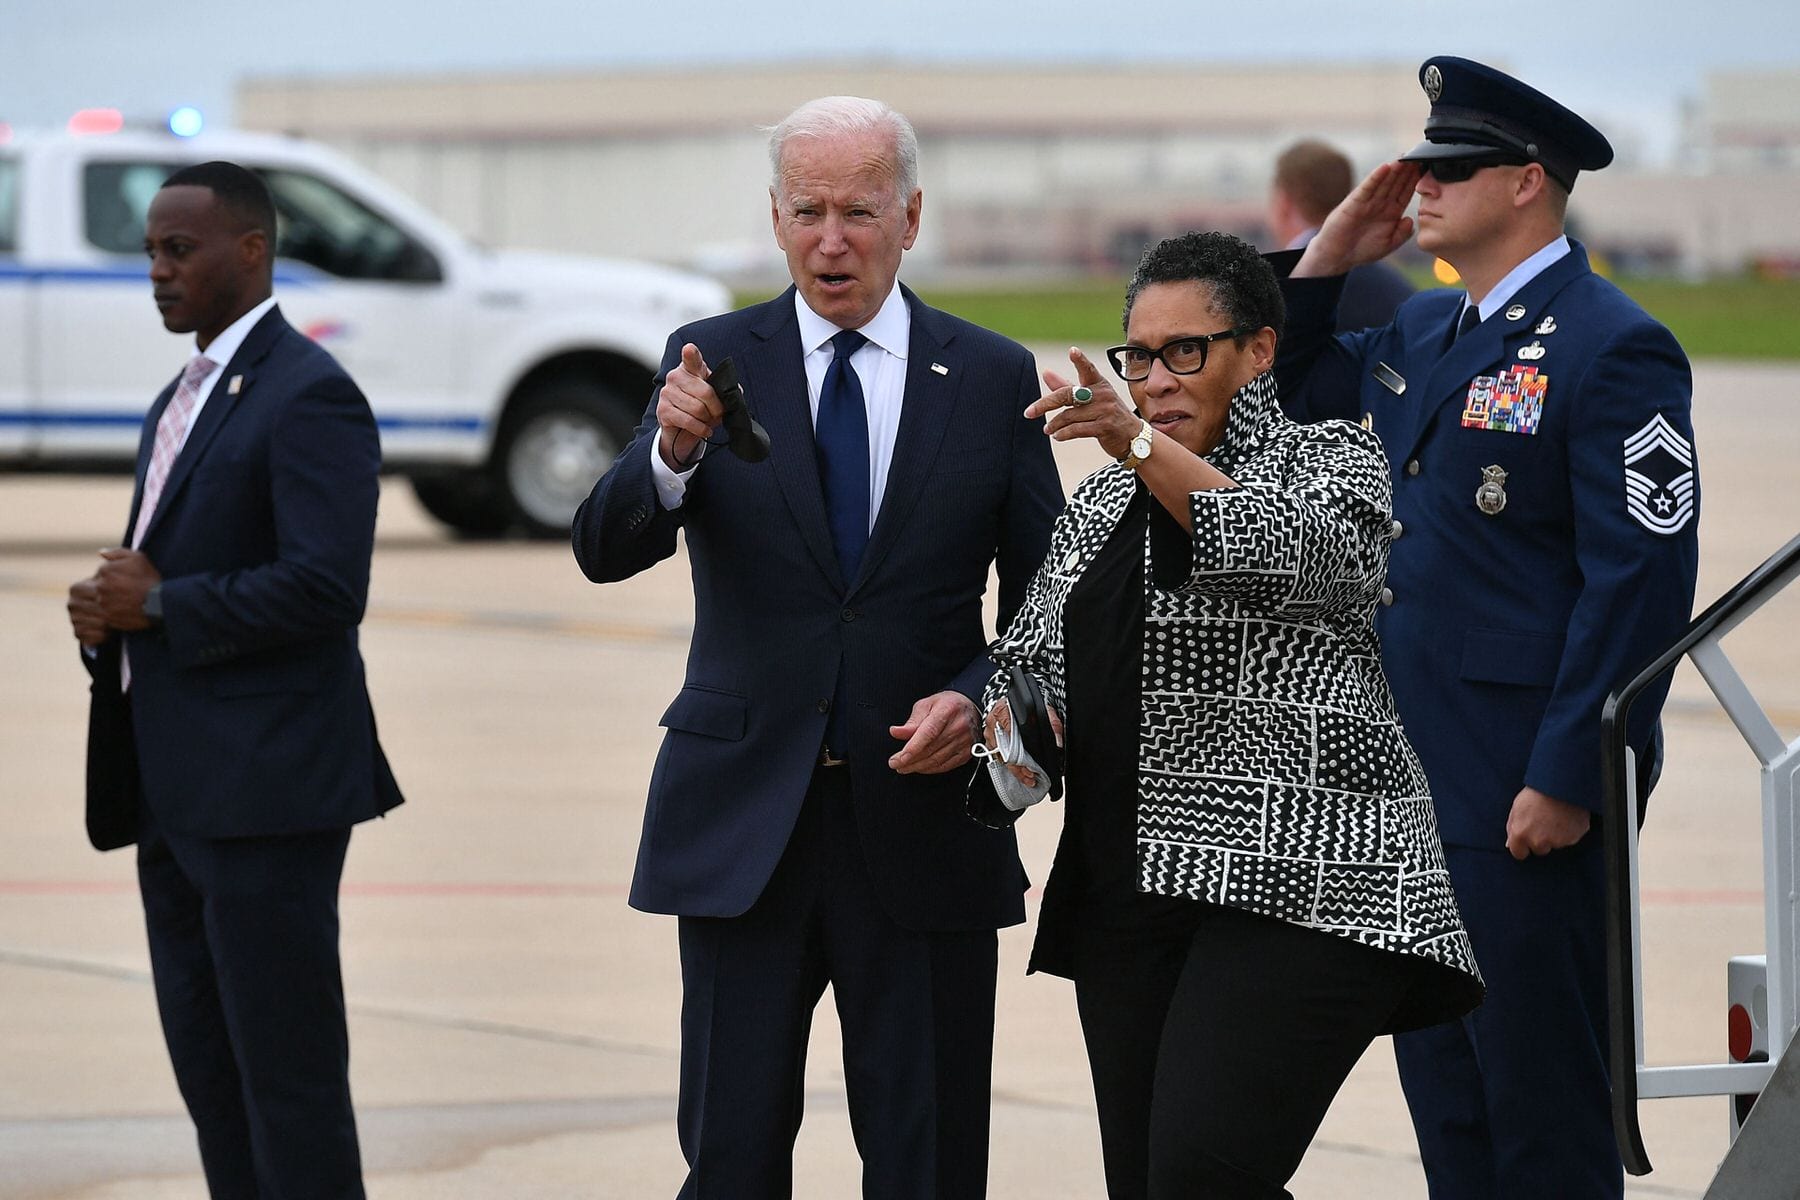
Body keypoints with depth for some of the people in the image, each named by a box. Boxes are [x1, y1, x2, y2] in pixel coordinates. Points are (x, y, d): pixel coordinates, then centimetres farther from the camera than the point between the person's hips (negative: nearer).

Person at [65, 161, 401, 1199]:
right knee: (210, 1075, 11)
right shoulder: (181, 401, 19)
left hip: (265, 791, -10)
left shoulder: (307, 395, -11)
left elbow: (325, 588, -21)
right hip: (178, 793, 10)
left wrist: (161, 605, -15)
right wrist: (110, 611, 2)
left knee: (287, 1077, -6)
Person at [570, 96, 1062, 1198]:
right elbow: (605, 551, -9)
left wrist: (975, 698, -13)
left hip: (923, 819, 0)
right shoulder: (716, 362, 3)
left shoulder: (993, 379, 4)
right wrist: (672, 454, -29)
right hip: (746, 818, 0)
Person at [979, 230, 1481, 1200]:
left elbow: (1289, 555, -18)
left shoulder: (1333, 461, 3)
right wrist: (1021, 715, -1)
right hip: (1127, 892, 7)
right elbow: (1033, 653, 23)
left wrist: (1144, 442, -28)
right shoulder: (1101, 504, 20)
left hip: (1298, 897, -7)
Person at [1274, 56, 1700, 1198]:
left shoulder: (1613, 349, -13)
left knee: (1540, 1099, -2)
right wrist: (1330, 257, 11)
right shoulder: (1421, 332, 13)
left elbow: (1642, 580, -17)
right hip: (1414, 782, 9)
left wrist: (1567, 781, -20)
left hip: (1526, 792, -9)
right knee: (1442, 1086, 13)